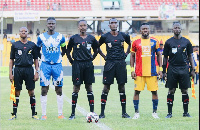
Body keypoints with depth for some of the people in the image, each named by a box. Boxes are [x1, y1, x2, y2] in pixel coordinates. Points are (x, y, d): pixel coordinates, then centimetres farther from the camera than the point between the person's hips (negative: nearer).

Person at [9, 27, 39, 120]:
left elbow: (36, 59, 11)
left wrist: (37, 72, 2)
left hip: (29, 70, 0)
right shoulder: (15, 45, 8)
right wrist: (10, 73, 1)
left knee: (31, 92, 2)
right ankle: (14, 114, 8)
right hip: (18, 69, 0)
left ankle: (34, 114, 8)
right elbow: (11, 60, 9)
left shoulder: (32, 45, 9)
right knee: (16, 92, 2)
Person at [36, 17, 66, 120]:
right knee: (44, 89, -2)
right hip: (45, 65, -1)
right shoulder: (41, 37, 1)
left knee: (59, 90, 2)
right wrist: (41, 59, 7)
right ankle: (43, 114, 3)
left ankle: (60, 114, 7)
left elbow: (64, 50, 17)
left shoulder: (60, 37, 3)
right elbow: (37, 50, 14)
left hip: (57, 65, 1)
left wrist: (60, 57, 9)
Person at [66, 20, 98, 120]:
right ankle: (73, 113, 1)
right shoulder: (74, 38, 1)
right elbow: (68, 51, 11)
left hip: (88, 65, 2)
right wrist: (72, 61, 4)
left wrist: (91, 59, 10)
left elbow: (96, 50, 20)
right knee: (76, 87, -2)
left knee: (89, 87, 5)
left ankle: (92, 111, 9)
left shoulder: (91, 38, 6)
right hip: (77, 64, -2)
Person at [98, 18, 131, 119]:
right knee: (106, 87, -2)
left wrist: (126, 54, 11)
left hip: (121, 63, 2)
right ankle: (102, 112, 2)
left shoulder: (123, 36, 5)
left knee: (122, 87, 5)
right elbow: (97, 47, 14)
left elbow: (130, 44, 22)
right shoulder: (105, 37, 0)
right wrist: (104, 56, 6)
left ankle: (124, 112, 11)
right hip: (110, 63, -2)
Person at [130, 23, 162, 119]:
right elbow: (132, 56, 10)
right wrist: (132, 69, 1)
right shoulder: (136, 42, 5)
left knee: (154, 91, 1)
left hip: (152, 71, 0)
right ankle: (136, 112, 6)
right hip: (139, 72, 0)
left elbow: (159, 55, 10)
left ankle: (154, 112, 12)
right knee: (137, 91, -2)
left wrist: (160, 69, 2)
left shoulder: (154, 42, 6)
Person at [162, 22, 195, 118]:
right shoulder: (168, 42, 5)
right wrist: (164, 71, 3)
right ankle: (169, 113, 6)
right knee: (171, 91, 1)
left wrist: (193, 69, 6)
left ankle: (186, 112, 11)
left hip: (184, 68, 1)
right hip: (172, 69, -1)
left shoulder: (186, 42, 8)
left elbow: (190, 56, 12)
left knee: (184, 90, 3)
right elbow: (165, 57, 8)